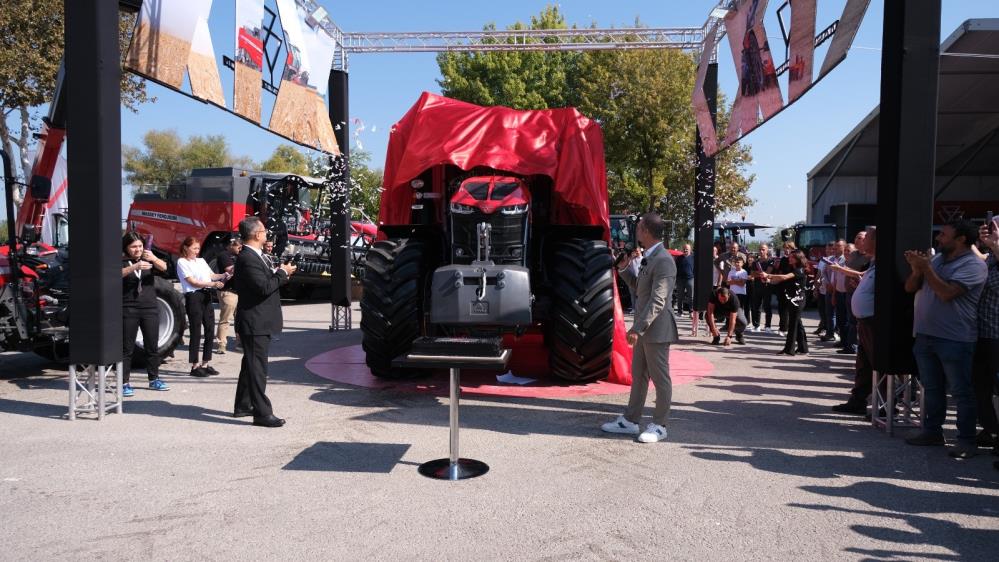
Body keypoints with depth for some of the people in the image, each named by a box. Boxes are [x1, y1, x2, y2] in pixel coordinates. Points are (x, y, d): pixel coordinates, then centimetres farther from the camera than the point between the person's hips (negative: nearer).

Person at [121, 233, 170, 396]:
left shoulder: (148, 259, 10)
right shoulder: (122, 262, 1)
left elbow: (163, 267, -8)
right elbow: (119, 273, -21)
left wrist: (153, 258, -30)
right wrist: (135, 266, -38)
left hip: (150, 308, 4)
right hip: (128, 310, -3)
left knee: (152, 346, 10)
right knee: (127, 348, 0)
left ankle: (154, 379, 22)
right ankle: (124, 383, 3)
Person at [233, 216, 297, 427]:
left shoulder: (254, 256, 14)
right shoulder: (248, 259, -19)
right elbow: (264, 287, -25)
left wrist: (279, 273, 7)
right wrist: (282, 273, -14)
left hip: (257, 322, 11)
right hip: (255, 323, -11)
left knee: (251, 364, 19)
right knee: (257, 367, -6)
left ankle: (242, 406, 31)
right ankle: (262, 413, -2)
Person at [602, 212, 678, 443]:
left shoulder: (663, 260, -19)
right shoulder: (649, 258, 12)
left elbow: (657, 301, -25)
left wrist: (637, 328, -28)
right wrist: (624, 269, 12)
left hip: (656, 329, -10)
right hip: (644, 329, 10)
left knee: (660, 378, 3)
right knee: (638, 375, 16)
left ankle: (659, 426, 15)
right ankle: (630, 420, 26)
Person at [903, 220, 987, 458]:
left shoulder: (974, 265, -11)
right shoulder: (937, 259, 12)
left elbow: (947, 293, -24)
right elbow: (910, 287, 11)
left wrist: (926, 267, -16)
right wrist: (917, 269, -8)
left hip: (954, 339, -7)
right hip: (925, 335, 7)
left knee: (961, 392, 1)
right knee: (931, 388, 15)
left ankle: (967, 440, 9)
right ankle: (932, 431, 26)